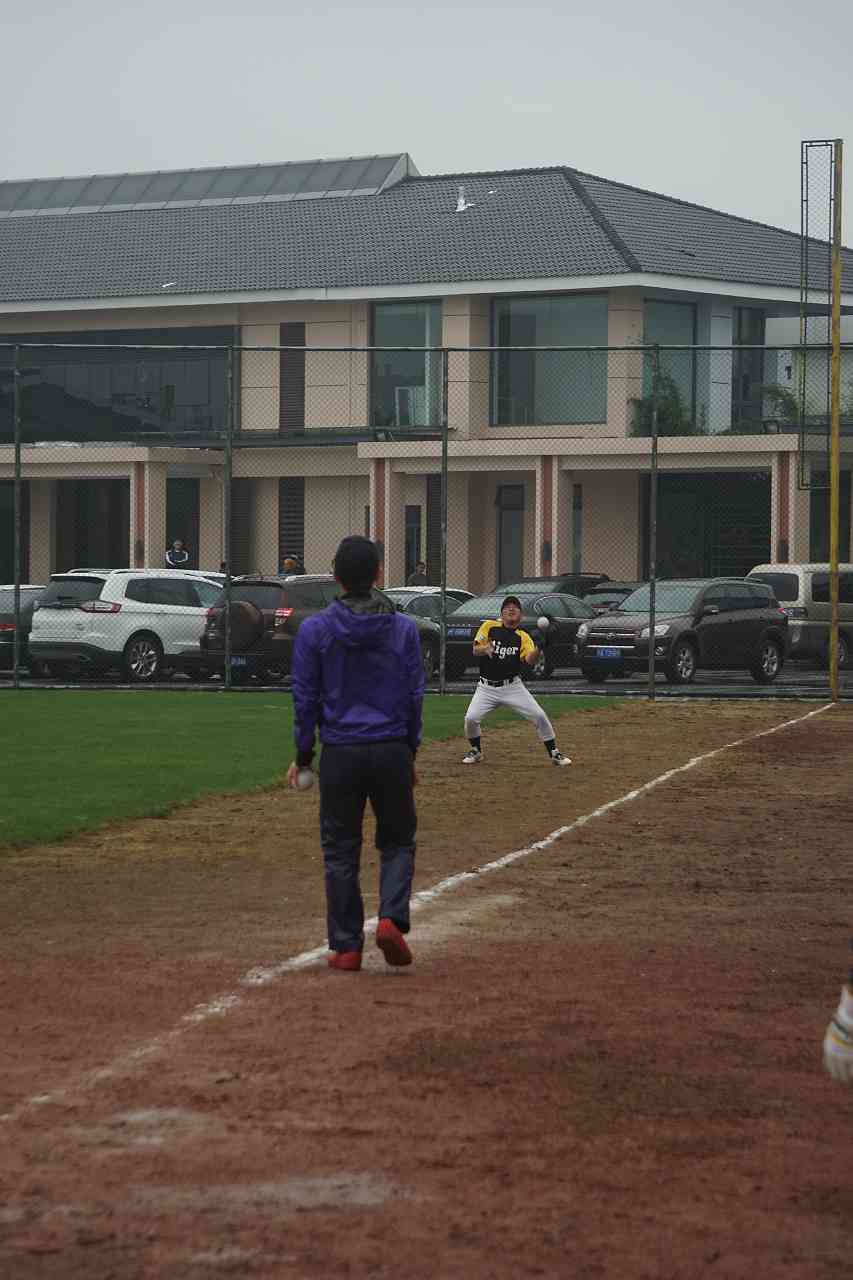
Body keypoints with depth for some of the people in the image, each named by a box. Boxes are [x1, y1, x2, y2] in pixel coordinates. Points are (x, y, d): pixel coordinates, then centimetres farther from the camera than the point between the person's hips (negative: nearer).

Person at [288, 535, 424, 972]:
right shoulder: (404, 628, -1)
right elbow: (415, 696, 3)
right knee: (397, 841, 15)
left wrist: (303, 756, 9)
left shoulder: (314, 630, -4)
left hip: (341, 754, -1)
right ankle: (391, 919, -7)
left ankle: (346, 947, 10)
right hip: (392, 751, 1)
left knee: (340, 850, 9)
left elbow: (305, 699, -1)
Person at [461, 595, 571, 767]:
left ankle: (554, 753, 10)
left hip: (513, 687, 0)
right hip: (487, 687, 0)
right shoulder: (489, 626, 1)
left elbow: (530, 660, -15)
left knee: (539, 716, -8)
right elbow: (475, 650, -3)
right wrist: (485, 649, -25)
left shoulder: (523, 637, 1)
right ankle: (476, 751, 11)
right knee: (471, 718, -17)